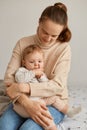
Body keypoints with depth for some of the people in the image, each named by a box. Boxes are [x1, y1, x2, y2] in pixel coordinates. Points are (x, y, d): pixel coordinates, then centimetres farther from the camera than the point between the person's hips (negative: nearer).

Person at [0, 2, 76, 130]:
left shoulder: (64, 48, -8)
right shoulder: (22, 43, -2)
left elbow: (58, 85, -16)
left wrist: (22, 87, -26)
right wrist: (26, 102, -27)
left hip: (54, 101, -1)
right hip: (23, 99, 2)